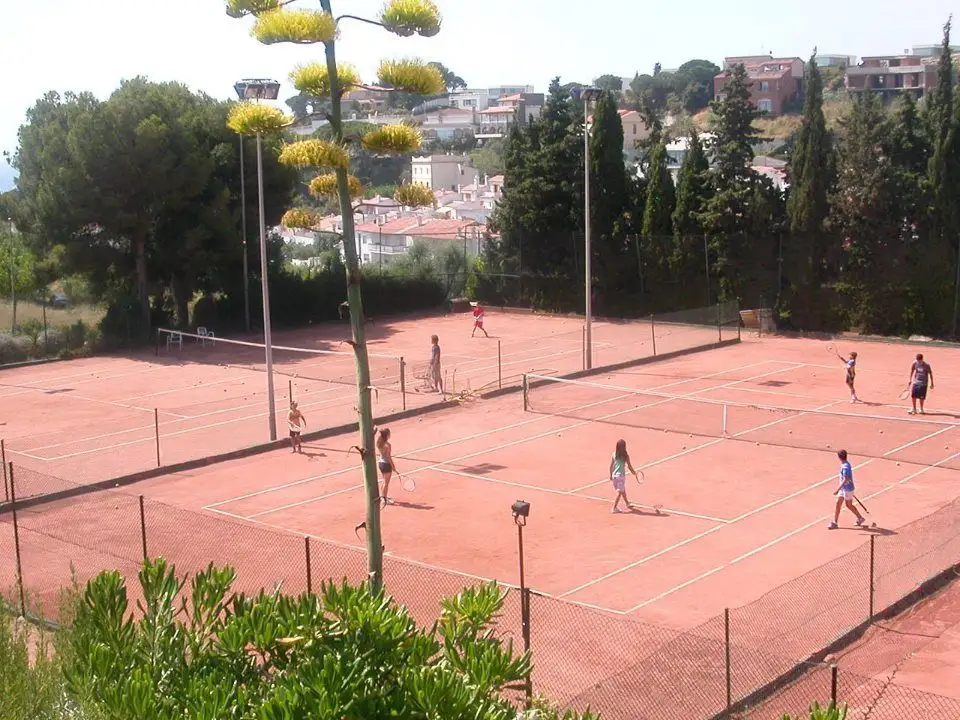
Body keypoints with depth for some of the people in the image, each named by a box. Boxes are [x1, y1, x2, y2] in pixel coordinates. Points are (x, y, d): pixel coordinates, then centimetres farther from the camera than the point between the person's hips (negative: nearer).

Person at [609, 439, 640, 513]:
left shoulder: (614, 454, -1)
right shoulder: (625, 455, -12)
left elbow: (611, 466, 3)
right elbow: (629, 466, -6)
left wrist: (611, 475, 14)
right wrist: (634, 472, 12)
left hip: (614, 475, 6)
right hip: (621, 475, -6)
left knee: (623, 490, 22)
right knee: (620, 492, 0)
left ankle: (627, 504, 41)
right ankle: (614, 508, -4)